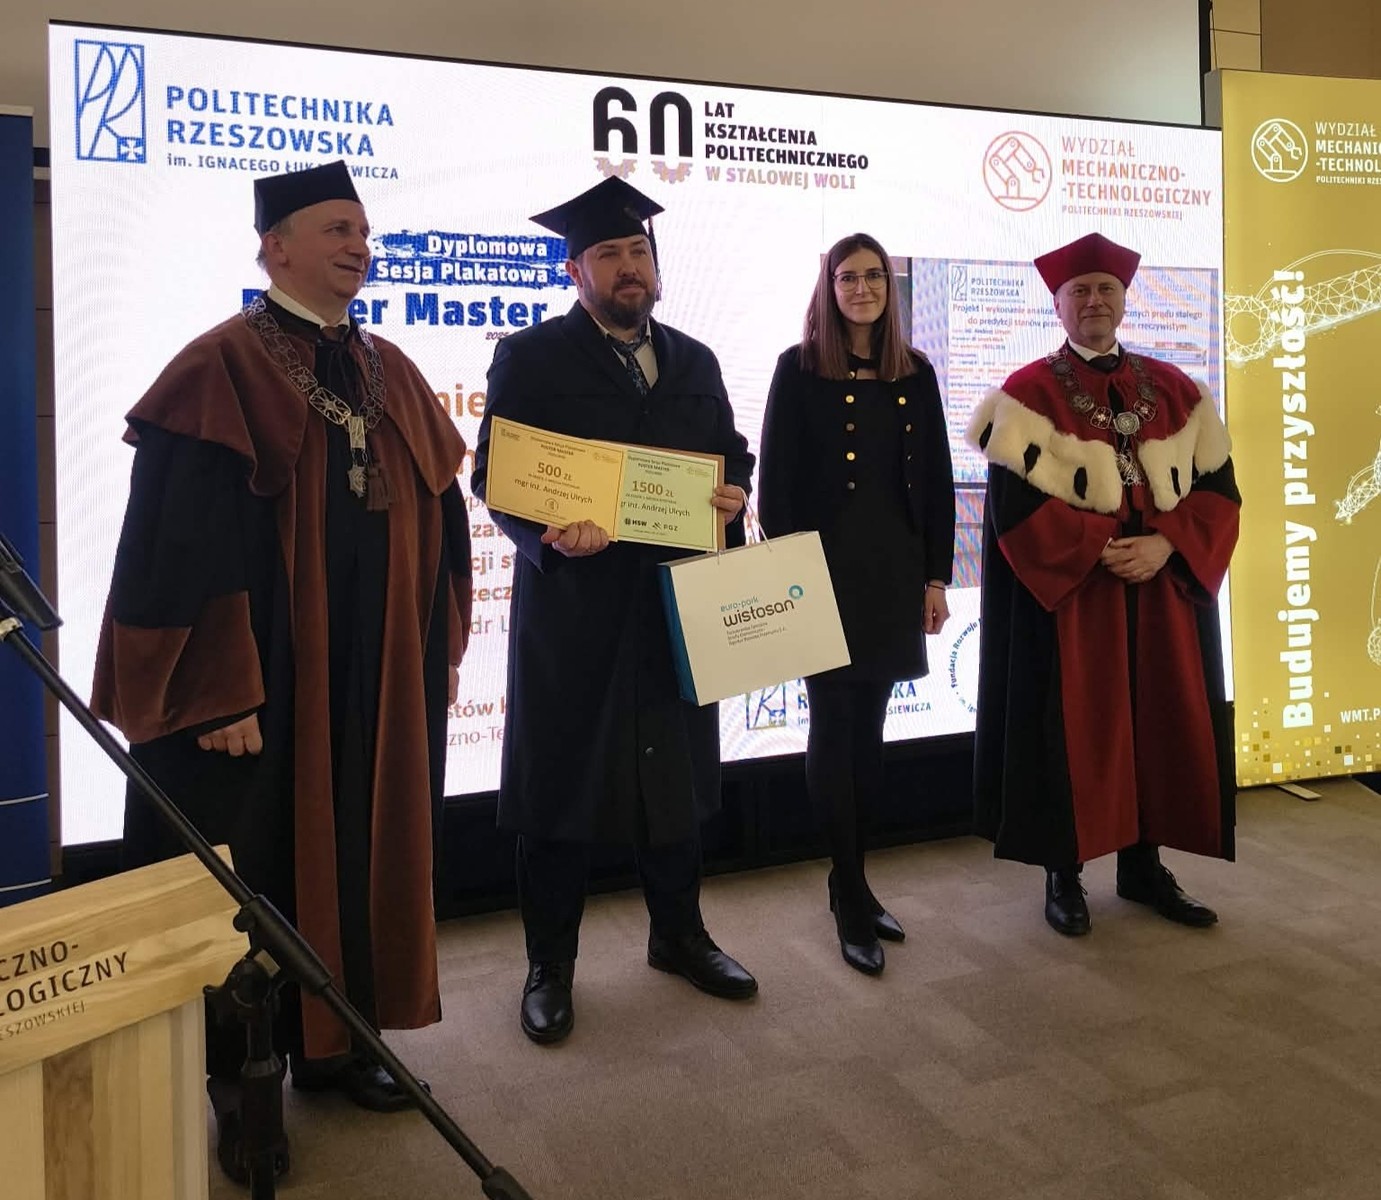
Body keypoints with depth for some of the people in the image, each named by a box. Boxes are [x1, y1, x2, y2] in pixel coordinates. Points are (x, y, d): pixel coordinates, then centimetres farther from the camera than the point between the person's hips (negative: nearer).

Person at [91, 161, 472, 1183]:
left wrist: (443, 645, 9)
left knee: (360, 851, 15)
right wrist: (219, 693, -18)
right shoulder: (219, 370, -10)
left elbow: (440, 516, 13)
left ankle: (332, 1040, 33)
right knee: (251, 870, 7)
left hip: (379, 677, 6)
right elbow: (182, 544, -15)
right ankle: (231, 1076, 24)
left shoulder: (392, 373, 10)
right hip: (261, 681, -6)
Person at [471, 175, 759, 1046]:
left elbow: (733, 454, 17)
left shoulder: (694, 362, 14)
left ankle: (679, 934, 33)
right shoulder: (531, 358, -2)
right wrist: (549, 535, -26)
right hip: (573, 602, -4)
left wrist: (733, 494, -6)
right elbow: (496, 476, -8)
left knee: (676, 772, 14)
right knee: (562, 780, 4)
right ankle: (551, 966, 19)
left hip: (676, 599, 5)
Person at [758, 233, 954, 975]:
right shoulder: (799, 368, -2)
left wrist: (936, 576, 5)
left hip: (895, 568, 4)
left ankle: (851, 880, 23)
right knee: (833, 723, 0)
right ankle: (850, 895, 10)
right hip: (825, 568, -4)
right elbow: (775, 479, -5)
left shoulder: (915, 373, 9)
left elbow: (936, 479, 9)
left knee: (868, 725, 10)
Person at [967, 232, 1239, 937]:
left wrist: (1164, 545, -12)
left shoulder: (1175, 391, 9)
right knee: (1073, 733, 1)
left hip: (1164, 591, 5)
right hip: (1067, 593, -4)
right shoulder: (1028, 394, -3)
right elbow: (1015, 503, -12)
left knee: (1161, 726, 9)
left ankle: (1143, 866, 24)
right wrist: (1101, 548, -18)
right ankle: (1063, 876, 15)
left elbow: (1218, 488, 5)